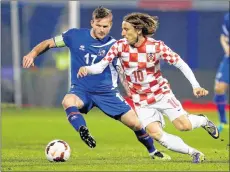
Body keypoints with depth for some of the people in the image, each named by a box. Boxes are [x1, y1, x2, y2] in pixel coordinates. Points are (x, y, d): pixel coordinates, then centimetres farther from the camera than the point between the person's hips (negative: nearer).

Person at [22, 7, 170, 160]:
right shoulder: (75, 36, -7)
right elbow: (49, 43, 2)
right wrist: (33, 54, -14)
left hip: (107, 92, 1)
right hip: (81, 90, -1)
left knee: (135, 123, -2)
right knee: (68, 101, -38)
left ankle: (153, 152, 24)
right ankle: (84, 133, -42)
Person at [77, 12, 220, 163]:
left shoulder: (157, 46, -17)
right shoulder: (120, 46, -12)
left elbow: (181, 64, -12)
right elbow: (100, 66, -15)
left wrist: (196, 86, -21)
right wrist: (87, 69, -36)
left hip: (162, 93, -2)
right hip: (142, 101, 2)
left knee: (184, 126, -14)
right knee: (154, 133, -19)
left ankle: (203, 121, 24)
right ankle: (193, 153, -3)